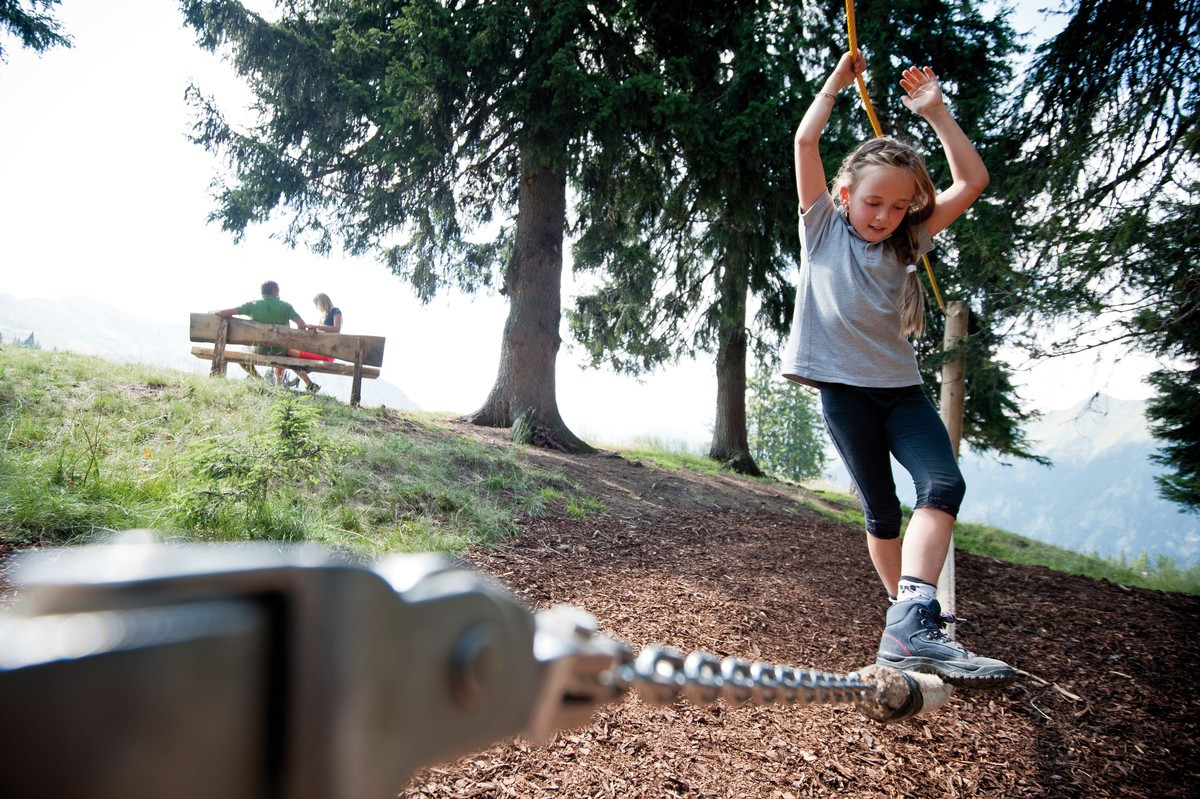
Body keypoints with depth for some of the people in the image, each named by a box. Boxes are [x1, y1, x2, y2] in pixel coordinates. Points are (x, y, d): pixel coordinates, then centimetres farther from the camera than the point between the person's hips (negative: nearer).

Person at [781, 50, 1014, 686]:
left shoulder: (906, 242, 13)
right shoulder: (823, 227, 5)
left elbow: (973, 181, 8)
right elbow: (805, 141, -2)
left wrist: (934, 111, 4)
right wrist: (837, 82, 8)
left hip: (900, 383, 4)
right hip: (844, 386, -3)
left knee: (943, 483, -19)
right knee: (881, 510, 1)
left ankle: (911, 626, -27)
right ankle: (912, 618, 12)